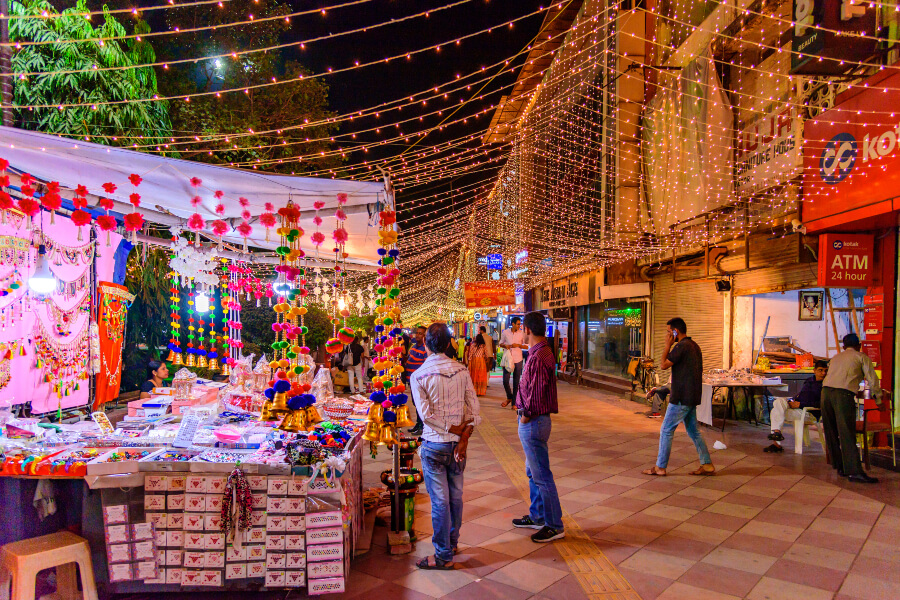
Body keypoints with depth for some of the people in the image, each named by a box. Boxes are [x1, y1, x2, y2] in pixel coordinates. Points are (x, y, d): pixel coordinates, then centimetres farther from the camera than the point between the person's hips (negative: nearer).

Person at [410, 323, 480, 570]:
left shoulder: (418, 376, -12)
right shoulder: (461, 370, -1)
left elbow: (425, 414, -19)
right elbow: (473, 409, -6)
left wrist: (453, 429, -11)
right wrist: (463, 437, -8)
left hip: (434, 445, -4)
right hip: (458, 443, 5)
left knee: (440, 501, 4)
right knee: (456, 496, 18)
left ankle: (443, 556, 15)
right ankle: (452, 542, 36)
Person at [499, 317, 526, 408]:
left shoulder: (522, 333, 0)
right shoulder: (505, 332, 1)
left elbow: (526, 346, 4)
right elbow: (500, 343, 12)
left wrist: (518, 345, -13)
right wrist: (505, 346, -10)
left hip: (518, 360, 0)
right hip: (508, 359, 0)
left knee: (516, 382, 4)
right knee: (505, 380, -4)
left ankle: (514, 402, 14)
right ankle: (509, 397, 22)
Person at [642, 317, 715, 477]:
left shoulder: (681, 346, -17)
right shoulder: (694, 346, 14)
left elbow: (664, 365, -15)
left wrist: (668, 345, -9)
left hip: (681, 398, -10)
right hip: (692, 397, 10)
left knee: (666, 430, -1)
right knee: (693, 431, 16)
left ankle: (660, 467, 5)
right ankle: (707, 465, 18)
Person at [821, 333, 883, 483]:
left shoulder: (836, 357, 29)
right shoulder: (861, 357, 14)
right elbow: (872, 380, 11)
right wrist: (878, 401, 21)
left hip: (825, 391, 5)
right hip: (843, 393, -5)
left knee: (831, 432, 11)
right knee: (847, 433, -9)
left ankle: (840, 466, 16)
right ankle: (854, 471, -14)